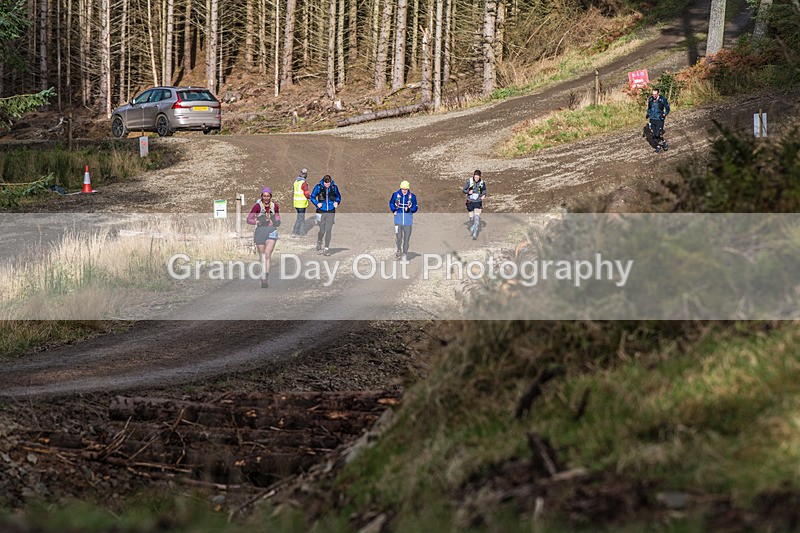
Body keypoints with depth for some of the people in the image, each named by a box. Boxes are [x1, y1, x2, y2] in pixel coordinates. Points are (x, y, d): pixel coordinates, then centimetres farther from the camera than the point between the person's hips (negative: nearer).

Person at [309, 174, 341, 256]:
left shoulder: (334, 187, 0)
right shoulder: (318, 187, -6)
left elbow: (338, 196, 15)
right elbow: (312, 196, 4)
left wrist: (337, 202, -5)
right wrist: (317, 203, -12)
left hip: (331, 212, 1)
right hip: (321, 212, -1)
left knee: (328, 230, -6)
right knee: (322, 231, 3)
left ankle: (326, 249, 1)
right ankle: (319, 243, 34)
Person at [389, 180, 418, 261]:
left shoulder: (412, 196, -3)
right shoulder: (396, 195, -2)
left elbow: (415, 207, 4)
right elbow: (391, 203, 16)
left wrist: (409, 209, -15)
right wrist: (394, 210, 1)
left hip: (408, 219, 0)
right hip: (398, 218, 0)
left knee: (406, 237, 1)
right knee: (398, 237, -3)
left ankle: (404, 254, 11)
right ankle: (399, 250, 23)